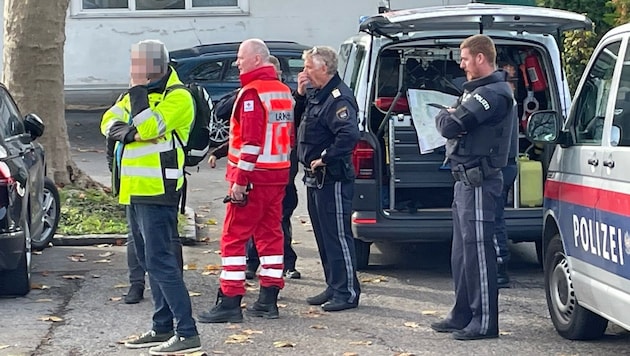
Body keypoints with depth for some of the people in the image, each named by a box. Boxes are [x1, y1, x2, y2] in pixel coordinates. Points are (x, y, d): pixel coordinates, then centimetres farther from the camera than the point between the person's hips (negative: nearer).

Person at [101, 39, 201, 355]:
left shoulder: (177, 97, -10)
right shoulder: (136, 94, 17)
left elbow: (148, 127, -23)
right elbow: (109, 122, 7)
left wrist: (138, 93, -15)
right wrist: (126, 131, -14)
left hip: (158, 190, -10)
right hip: (135, 190, 10)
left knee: (160, 262, -14)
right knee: (150, 262, 13)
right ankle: (163, 328, 21)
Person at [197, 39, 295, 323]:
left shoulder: (252, 93, -15)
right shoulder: (283, 91, 14)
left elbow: (251, 140, -21)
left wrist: (240, 180, -20)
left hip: (254, 178, -9)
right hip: (278, 176, 9)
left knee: (234, 237, -4)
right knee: (270, 233, 12)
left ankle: (230, 302, -6)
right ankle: (268, 300, 15)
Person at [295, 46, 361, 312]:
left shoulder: (338, 97, -18)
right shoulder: (316, 94, 13)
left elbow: (349, 135, -30)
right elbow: (298, 119, 20)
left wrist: (325, 158, -23)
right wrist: (300, 95, 5)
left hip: (332, 179, -10)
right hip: (316, 178, 10)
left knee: (337, 235, -6)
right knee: (323, 234, 15)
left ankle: (347, 292, -1)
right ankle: (334, 287, 24)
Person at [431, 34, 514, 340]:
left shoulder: (493, 94, -16)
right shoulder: (477, 90, 20)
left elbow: (450, 127, -22)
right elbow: (452, 126, 14)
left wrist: (444, 116, 0)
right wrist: (451, 117, -9)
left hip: (478, 182, -11)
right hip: (465, 179, 11)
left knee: (477, 251, -8)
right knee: (462, 253, 14)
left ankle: (484, 321, -4)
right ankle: (463, 315, 22)